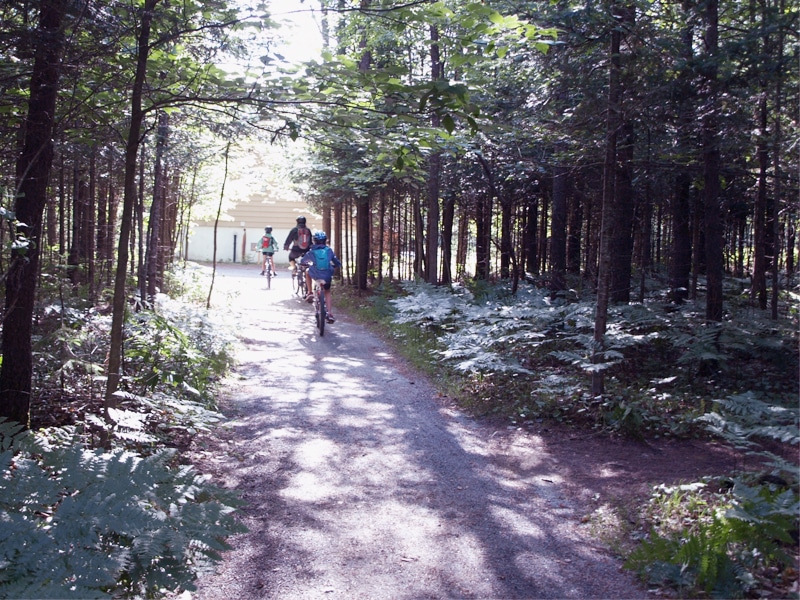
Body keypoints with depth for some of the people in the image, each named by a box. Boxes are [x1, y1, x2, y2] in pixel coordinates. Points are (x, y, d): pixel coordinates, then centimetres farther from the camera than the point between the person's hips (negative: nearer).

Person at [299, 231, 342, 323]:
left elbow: (302, 261, 21)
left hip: (315, 275, -1)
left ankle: (310, 293, 28)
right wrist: (338, 265, 36)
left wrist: (308, 263, 42)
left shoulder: (311, 252, 7)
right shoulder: (329, 250, 9)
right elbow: (337, 262, 13)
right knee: (327, 293, 24)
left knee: (307, 271, 34)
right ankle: (330, 314, 13)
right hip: (327, 276, 1)